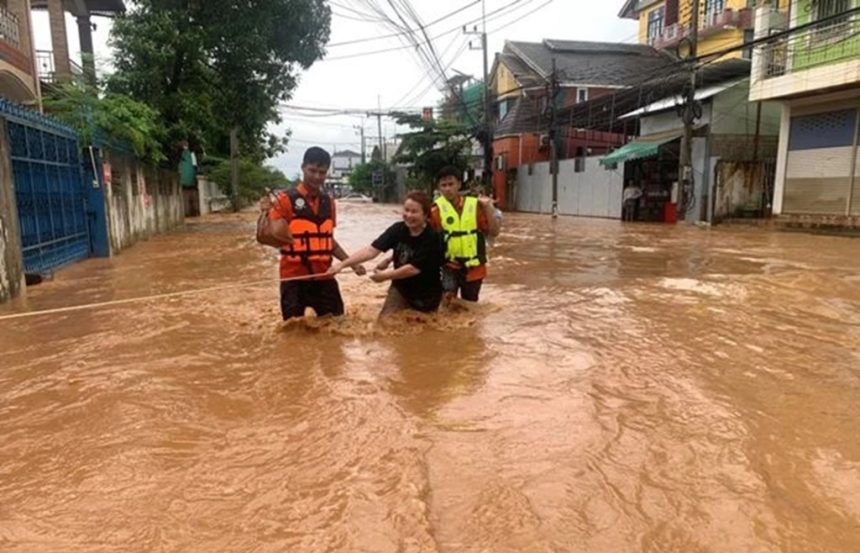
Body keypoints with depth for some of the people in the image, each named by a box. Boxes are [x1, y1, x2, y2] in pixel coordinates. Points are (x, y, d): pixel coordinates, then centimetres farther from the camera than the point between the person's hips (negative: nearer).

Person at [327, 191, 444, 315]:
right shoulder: (398, 229, -11)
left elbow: (414, 269, -27)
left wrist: (386, 276, -18)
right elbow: (371, 250, -19)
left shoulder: (432, 238, -25)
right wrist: (342, 264, -29)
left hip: (426, 296, -4)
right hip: (400, 289, 4)